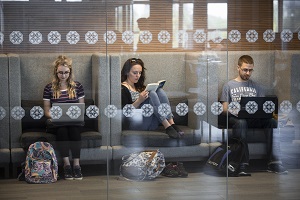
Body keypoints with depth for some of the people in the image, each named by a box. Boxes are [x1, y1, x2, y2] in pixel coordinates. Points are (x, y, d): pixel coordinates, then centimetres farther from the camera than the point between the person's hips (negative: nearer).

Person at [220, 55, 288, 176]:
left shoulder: (256, 87, 23)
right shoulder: (229, 85, 14)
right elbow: (224, 108, 6)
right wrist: (234, 110, -17)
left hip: (254, 118, 3)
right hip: (235, 117, -3)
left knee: (272, 121, -28)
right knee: (241, 122, -40)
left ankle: (274, 162, -36)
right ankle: (243, 164, -47)